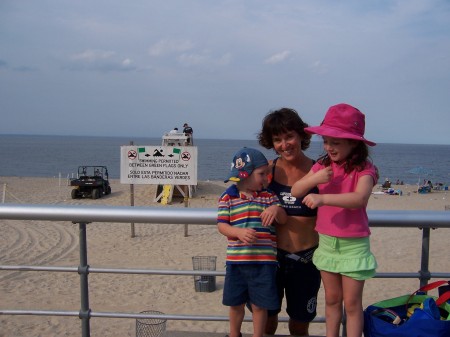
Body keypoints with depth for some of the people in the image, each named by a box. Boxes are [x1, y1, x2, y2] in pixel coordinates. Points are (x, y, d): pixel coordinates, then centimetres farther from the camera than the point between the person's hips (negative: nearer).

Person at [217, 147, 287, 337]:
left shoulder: (268, 196, 5)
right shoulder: (228, 197, -2)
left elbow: (283, 219, -1)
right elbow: (221, 225, -6)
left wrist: (276, 209, -24)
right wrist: (239, 232, -25)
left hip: (264, 260, 1)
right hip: (236, 260, 0)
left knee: (260, 305, 7)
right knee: (236, 303, 17)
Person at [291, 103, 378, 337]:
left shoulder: (364, 169, -13)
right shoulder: (322, 166, 2)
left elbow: (359, 198, -32)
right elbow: (295, 192, 1)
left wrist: (323, 198, -42)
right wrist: (314, 179, -19)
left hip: (353, 244, -5)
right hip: (326, 241, 5)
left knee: (352, 303, 4)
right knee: (332, 298, 16)